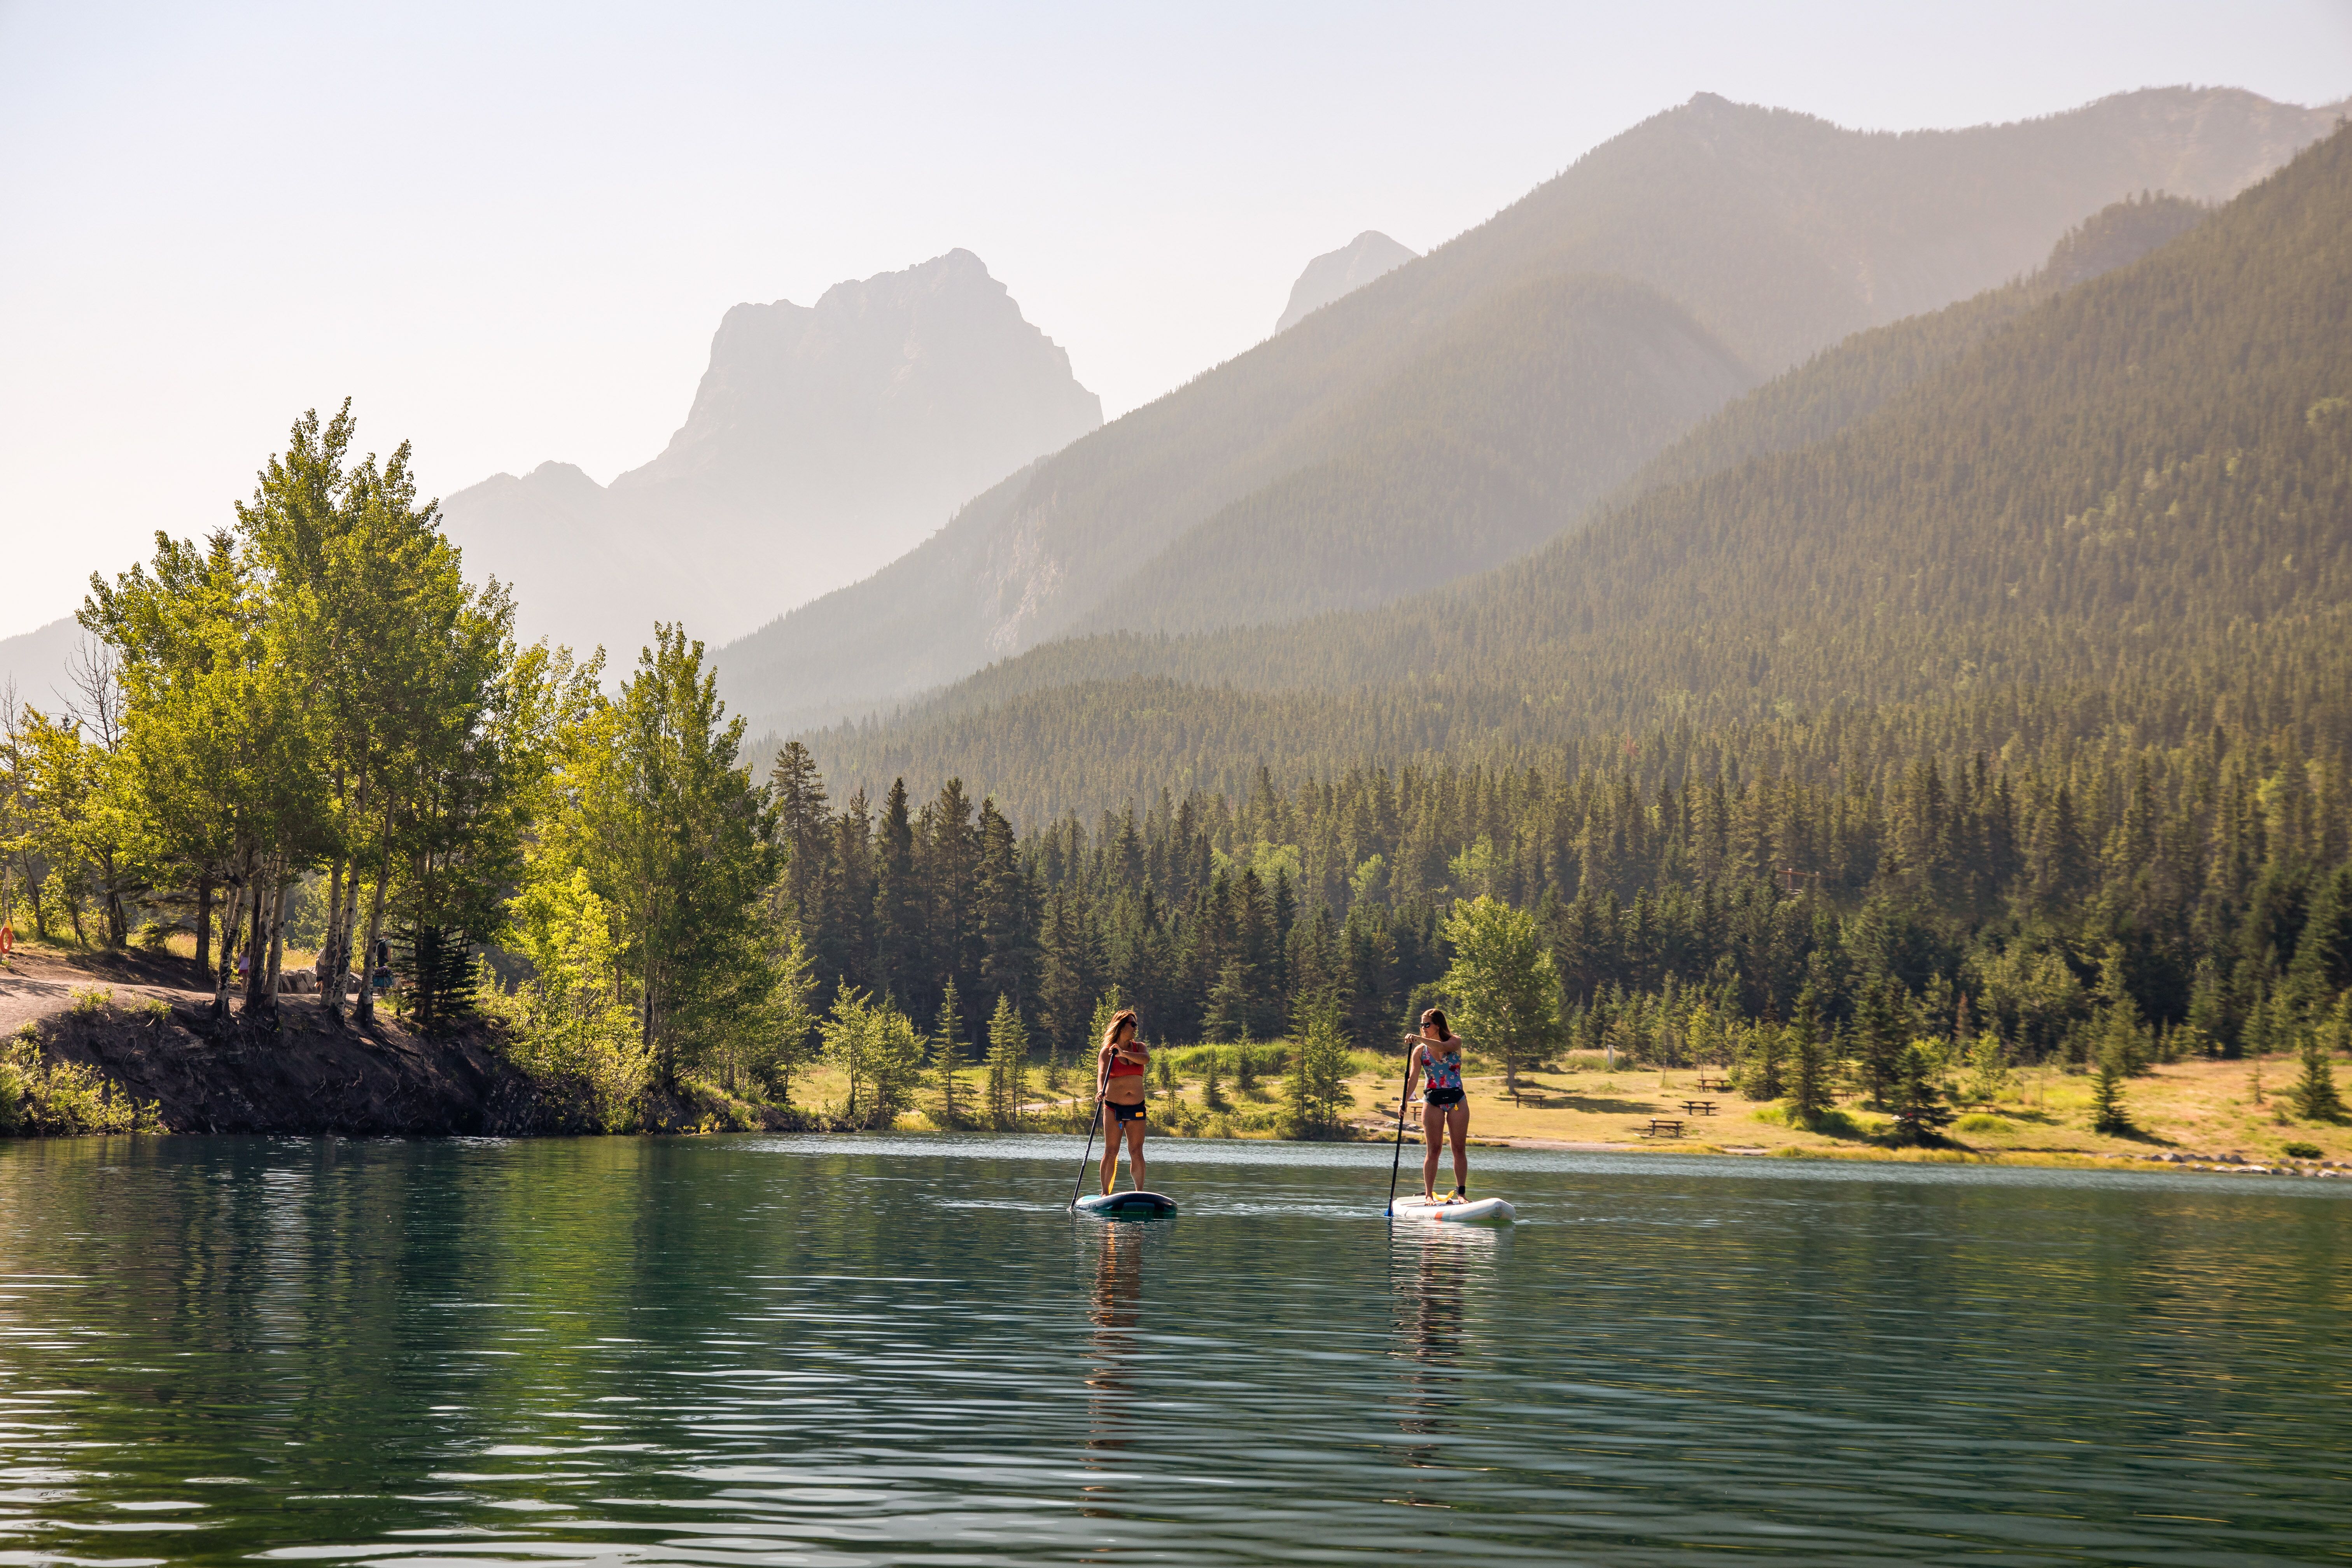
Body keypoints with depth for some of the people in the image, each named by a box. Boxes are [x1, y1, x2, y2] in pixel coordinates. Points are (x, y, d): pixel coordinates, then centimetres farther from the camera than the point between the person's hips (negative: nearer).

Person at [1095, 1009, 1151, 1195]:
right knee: (1111, 1151, -4)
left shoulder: (1139, 1047, 9)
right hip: (1113, 1107, -3)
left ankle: (1140, 1192, 5)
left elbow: (1146, 1059, -14)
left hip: (1136, 1108, 3)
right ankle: (1105, 1193, 1)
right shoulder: (1107, 1051, -1)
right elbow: (1101, 1074, -17)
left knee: (1137, 1152, 0)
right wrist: (1100, 1091, -37)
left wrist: (1124, 1054, -27)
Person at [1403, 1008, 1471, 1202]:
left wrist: (1419, 1038, -34)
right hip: (1433, 1102, 0)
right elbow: (1412, 1077, -5)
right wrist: (1405, 1100, -19)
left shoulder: (1455, 1042, 0)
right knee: (1433, 1150, -3)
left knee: (1460, 1149, 0)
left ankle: (1461, 1193, 5)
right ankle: (1428, 1194, 0)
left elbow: (1442, 1047, -24)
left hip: (1457, 1100, 0)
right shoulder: (1420, 1050, 4)